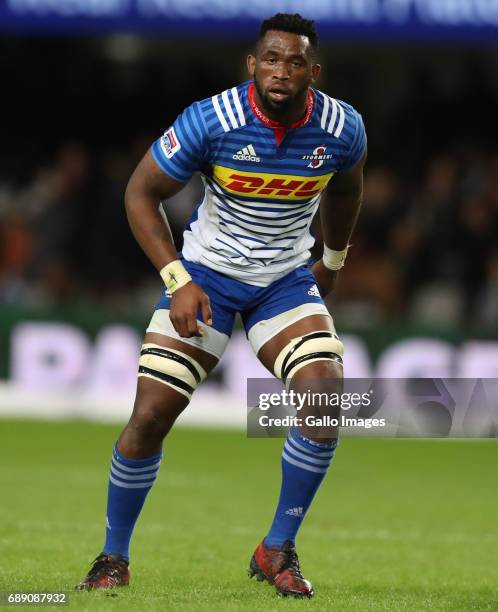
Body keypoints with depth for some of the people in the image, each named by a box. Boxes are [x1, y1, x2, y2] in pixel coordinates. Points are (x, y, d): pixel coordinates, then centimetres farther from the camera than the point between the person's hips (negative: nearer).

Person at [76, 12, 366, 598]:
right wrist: (178, 282, -17)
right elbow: (140, 193, -10)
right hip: (205, 274, -2)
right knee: (150, 416, -10)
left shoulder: (342, 128, -12)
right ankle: (114, 556, 13)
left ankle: (277, 550, -5)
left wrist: (332, 262, 24)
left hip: (288, 281, 2)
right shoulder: (211, 120, -21)